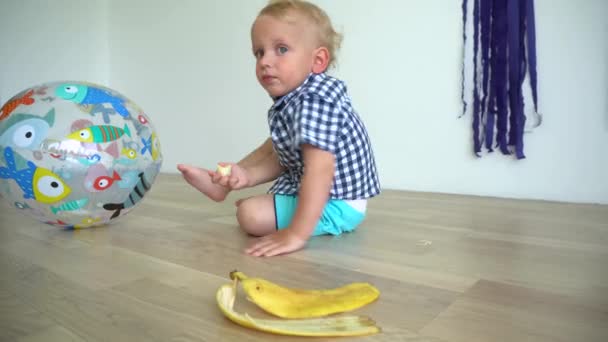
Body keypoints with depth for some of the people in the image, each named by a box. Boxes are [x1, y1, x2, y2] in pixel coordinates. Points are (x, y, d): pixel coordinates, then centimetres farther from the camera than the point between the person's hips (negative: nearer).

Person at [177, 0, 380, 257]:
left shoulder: (314, 102, -30)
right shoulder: (291, 100, 3)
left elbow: (320, 170, -38)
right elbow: (281, 158, 5)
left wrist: (297, 234, -40)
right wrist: (246, 176, -10)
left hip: (336, 204, -10)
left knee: (251, 214, -18)